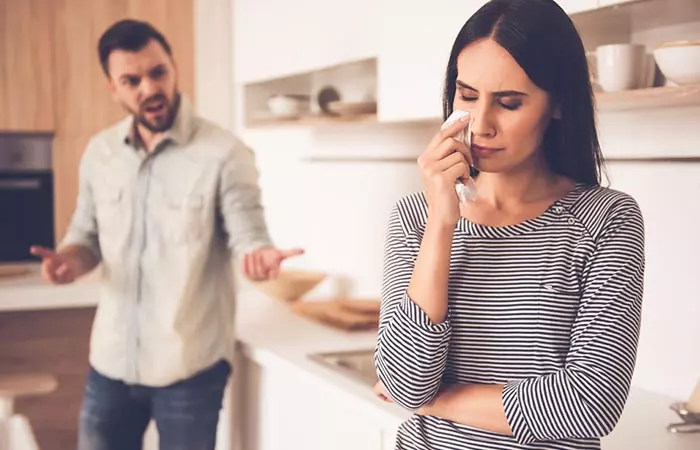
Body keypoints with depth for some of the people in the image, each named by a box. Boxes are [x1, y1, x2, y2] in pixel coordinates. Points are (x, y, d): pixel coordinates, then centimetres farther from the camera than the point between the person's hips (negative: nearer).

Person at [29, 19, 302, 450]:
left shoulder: (224, 153, -13)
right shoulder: (99, 152, 3)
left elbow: (248, 237, -13)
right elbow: (87, 234, 12)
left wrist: (259, 256, -36)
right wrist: (72, 259, -10)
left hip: (189, 365, -4)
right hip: (112, 360, 5)